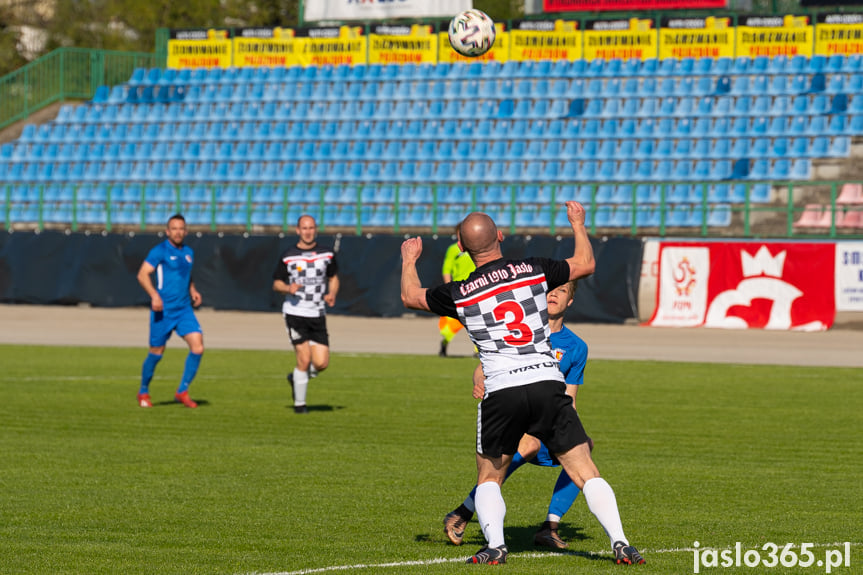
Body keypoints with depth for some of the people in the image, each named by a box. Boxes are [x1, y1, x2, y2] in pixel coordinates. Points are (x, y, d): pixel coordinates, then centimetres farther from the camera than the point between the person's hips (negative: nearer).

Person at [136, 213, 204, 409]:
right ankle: (143, 392, 23)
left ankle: (183, 391, -2)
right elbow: (142, 274, -15)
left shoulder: (189, 253, 13)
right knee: (156, 353, 2)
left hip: (185, 310, 5)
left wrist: (193, 291, 12)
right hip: (163, 310, -5)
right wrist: (154, 295, -28)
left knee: (198, 346, -11)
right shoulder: (160, 251, -7)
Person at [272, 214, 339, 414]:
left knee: (321, 363, -5)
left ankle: (296, 378, 26)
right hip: (295, 313, -3)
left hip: (318, 315, 3)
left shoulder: (327, 254, 6)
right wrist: (288, 288, -18)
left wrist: (332, 294, -2)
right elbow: (276, 284, 5)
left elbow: (333, 277, 19)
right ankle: (299, 404, 6)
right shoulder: (288, 256, -1)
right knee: (304, 359, -10)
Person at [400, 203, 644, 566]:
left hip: (500, 393, -1)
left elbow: (410, 297, 23)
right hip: (548, 384, 1)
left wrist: (409, 259, 42)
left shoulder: (459, 293, 4)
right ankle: (619, 542, -10)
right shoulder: (534, 270, 6)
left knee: (489, 479, 17)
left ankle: (494, 545, -3)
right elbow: (585, 264, 23)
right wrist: (577, 223, 39)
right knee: (586, 472, 3)